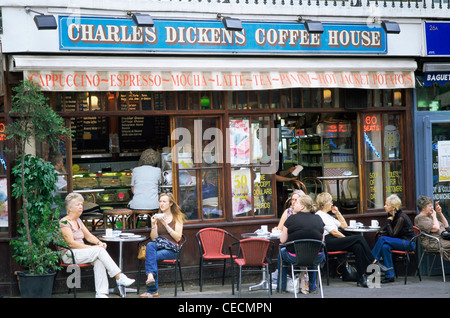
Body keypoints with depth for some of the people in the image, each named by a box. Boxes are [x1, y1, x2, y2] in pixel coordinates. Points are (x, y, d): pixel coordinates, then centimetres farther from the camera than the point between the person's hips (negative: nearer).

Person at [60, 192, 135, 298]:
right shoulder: (64, 222, -9)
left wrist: (99, 242, -5)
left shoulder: (78, 221, 18)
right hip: (69, 255, -7)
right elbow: (71, 243, -18)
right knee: (99, 251, -26)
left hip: (81, 252, 7)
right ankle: (119, 277, -25)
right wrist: (91, 248, -21)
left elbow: (89, 236, 17)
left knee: (98, 260, -25)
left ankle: (101, 293, -32)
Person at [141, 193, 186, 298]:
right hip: (159, 246, 3)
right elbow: (154, 238, 9)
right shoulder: (157, 217, 18)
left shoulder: (177, 217, 8)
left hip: (171, 249, -3)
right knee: (150, 245, -35)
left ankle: (151, 291, -31)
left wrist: (165, 225, -12)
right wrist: (153, 224, -7)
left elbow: (178, 238, -4)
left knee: (151, 257, -32)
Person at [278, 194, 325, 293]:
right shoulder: (318, 219, 3)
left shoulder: (292, 218, -7)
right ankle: (312, 287, 40)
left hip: (295, 258, -2)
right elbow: (322, 240, 8)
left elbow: (282, 240, -3)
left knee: (281, 252, 31)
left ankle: (281, 286, 37)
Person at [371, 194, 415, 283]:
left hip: (408, 243, -8)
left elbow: (393, 234, -19)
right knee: (385, 247, -25)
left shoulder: (401, 217, -18)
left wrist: (388, 221, -13)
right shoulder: (391, 215, 7)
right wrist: (383, 230, 3)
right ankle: (390, 275, -25)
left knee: (382, 239, -25)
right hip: (399, 242, 8)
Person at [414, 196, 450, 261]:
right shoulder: (419, 218, -7)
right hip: (434, 242, -9)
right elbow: (436, 228, -17)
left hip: (443, 237, 9)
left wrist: (440, 213, 14)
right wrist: (434, 216, -1)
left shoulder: (430, 215, 22)